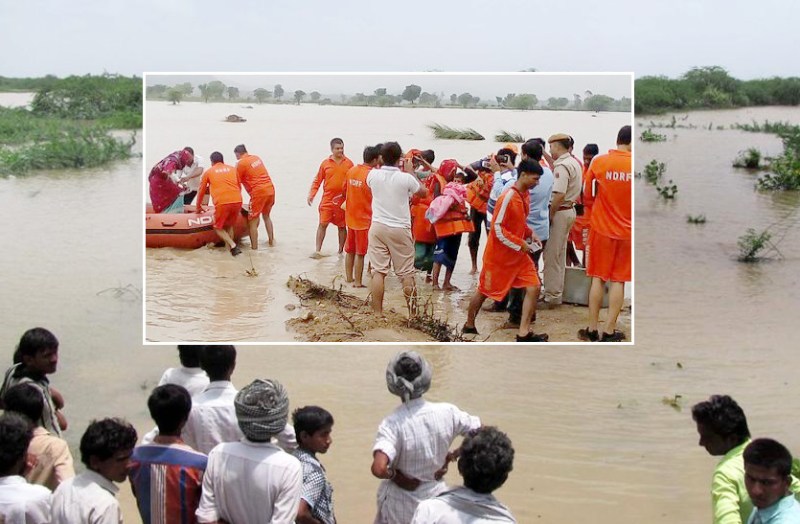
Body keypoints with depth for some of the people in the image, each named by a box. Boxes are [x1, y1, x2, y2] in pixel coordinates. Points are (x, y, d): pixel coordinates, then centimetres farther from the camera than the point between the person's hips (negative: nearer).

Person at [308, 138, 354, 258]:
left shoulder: (349, 163, 1)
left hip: (343, 201, 0)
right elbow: (317, 180, 5)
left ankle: (340, 251, 21)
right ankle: (318, 250, 1)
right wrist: (311, 194, -5)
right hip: (327, 199, 0)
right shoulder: (325, 163, 2)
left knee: (342, 226, 9)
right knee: (322, 224, -3)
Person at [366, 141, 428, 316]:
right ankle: (412, 312, 13)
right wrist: (411, 172, 15)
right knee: (407, 274, 7)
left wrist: (383, 164, 21)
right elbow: (423, 192, 8)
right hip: (400, 229, -2)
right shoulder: (406, 178, -12)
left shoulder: (373, 174, -5)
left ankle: (377, 313, 2)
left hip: (378, 227, 2)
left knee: (378, 272, 2)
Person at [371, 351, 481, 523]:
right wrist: (451, 456, 2)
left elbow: (378, 468, -39)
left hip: (401, 504, -3)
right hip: (435, 497, 3)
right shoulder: (447, 412, -15)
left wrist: (396, 476, -18)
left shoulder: (392, 423, -25)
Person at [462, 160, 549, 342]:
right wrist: (520, 244, -21)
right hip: (498, 254, -8)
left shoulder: (526, 195, 4)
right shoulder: (508, 197, -22)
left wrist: (530, 233, 0)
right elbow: (497, 228, -23)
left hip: (518, 255, 8)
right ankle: (469, 325, 30)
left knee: (534, 287, -5)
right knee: (484, 290, 9)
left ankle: (524, 332, -2)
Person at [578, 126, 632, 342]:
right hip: (626, 230, -1)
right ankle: (609, 331, 8)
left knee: (598, 278, 10)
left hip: (602, 228, 1)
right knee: (618, 281, 7)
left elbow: (587, 194, 1)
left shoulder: (599, 162, -7)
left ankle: (592, 329, 12)